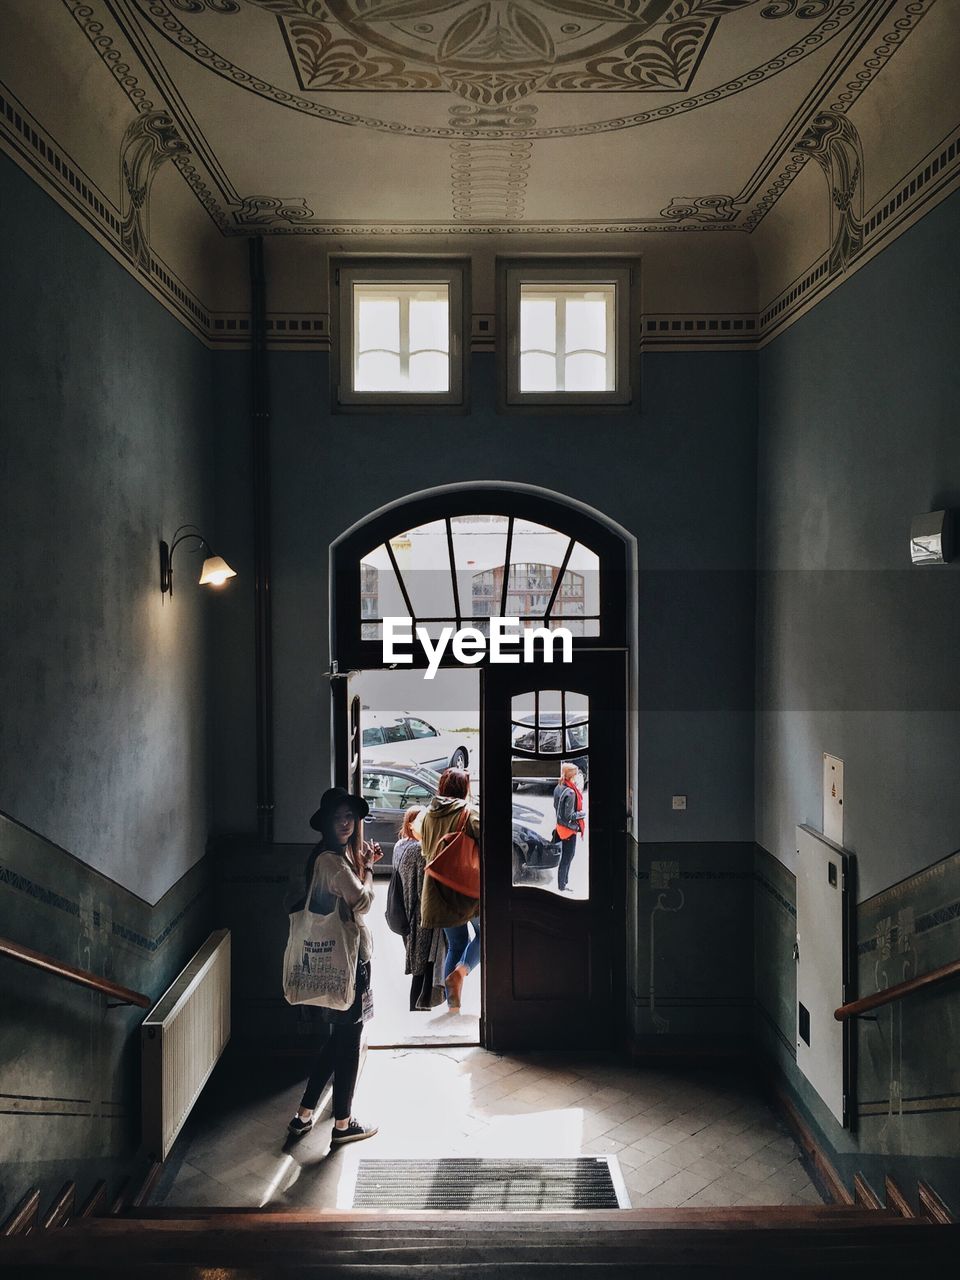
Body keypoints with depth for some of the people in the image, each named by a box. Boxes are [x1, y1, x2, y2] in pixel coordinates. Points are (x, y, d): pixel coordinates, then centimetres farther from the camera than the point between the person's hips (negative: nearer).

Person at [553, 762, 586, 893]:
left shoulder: (558, 788, 2)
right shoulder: (570, 792, -25)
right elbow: (569, 815, -24)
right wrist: (582, 813, -9)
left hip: (561, 826, 9)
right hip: (569, 828, -9)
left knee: (566, 856, 20)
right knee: (567, 858, 3)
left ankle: (564, 883, 30)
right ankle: (562, 887, 12)